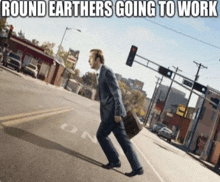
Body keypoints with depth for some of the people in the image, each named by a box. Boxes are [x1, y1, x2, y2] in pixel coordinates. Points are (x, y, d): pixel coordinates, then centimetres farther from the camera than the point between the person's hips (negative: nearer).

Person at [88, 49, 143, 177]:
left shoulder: (107, 71, -12)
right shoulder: (101, 73, 18)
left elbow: (116, 92, -17)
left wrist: (117, 113, -21)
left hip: (112, 112, -9)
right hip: (109, 112, 9)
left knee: (101, 135, 0)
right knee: (123, 139, 7)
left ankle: (114, 160, 11)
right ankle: (137, 168, 9)